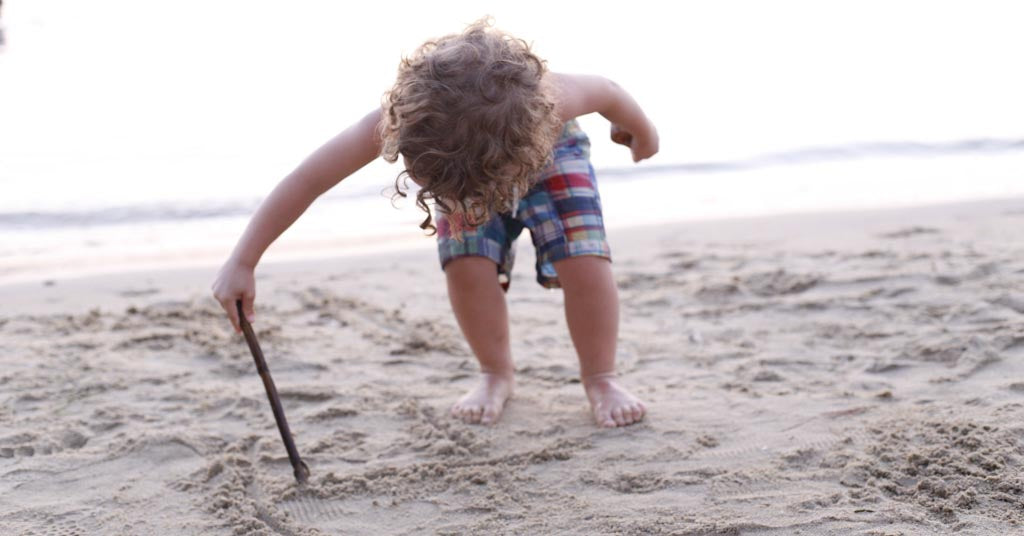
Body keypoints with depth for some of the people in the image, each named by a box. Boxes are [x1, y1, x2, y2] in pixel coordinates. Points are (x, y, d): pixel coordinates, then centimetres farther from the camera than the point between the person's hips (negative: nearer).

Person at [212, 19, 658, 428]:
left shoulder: (547, 97, -46)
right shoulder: (400, 118, -44)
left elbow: (606, 92, -22)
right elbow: (307, 180, -39)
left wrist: (642, 133, 1)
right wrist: (241, 263, -39)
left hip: (547, 153, -1)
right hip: (462, 163, 1)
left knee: (584, 262, -20)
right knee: (467, 267, -21)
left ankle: (600, 379, 0)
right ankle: (496, 375, 3)